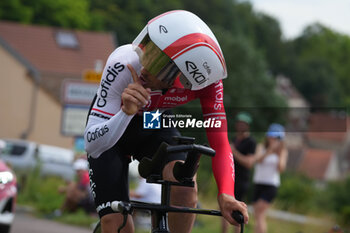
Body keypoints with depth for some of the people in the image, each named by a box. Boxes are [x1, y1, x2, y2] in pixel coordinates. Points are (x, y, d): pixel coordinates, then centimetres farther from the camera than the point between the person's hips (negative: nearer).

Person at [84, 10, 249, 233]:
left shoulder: (206, 80, -30)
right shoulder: (124, 66, -38)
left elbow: (219, 142, -25)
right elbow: (92, 145, -38)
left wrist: (226, 195, -42)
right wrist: (126, 112, -56)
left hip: (155, 127, 2)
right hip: (112, 127, -2)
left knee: (185, 188, -29)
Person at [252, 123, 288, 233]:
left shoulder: (282, 152, 2)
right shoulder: (261, 148, 7)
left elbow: (281, 169, -9)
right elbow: (258, 160, -13)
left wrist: (280, 154, -17)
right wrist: (270, 150, -25)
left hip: (271, 186, -4)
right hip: (258, 184, 4)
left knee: (259, 214, -16)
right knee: (258, 216, 6)